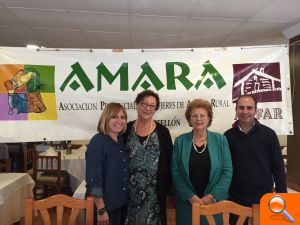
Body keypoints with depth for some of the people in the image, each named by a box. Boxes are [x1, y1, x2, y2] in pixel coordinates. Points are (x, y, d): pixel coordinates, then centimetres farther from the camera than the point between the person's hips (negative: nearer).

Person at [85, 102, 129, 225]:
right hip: (105, 205, -7)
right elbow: (93, 179, -22)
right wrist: (101, 210, -19)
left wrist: (125, 198, 11)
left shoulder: (121, 140, 1)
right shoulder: (97, 141, -20)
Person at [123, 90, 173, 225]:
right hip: (130, 188, 1)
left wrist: (167, 186, -2)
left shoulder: (162, 131, -4)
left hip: (154, 189, 0)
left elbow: (169, 161, 0)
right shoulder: (126, 129, -2)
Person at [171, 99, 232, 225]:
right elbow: (175, 172, -4)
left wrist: (212, 196, -11)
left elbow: (227, 171, -4)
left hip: (215, 202, 0)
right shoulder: (180, 141, -2)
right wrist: (191, 196, -12)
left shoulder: (220, 140, -1)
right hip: (187, 202, 0)